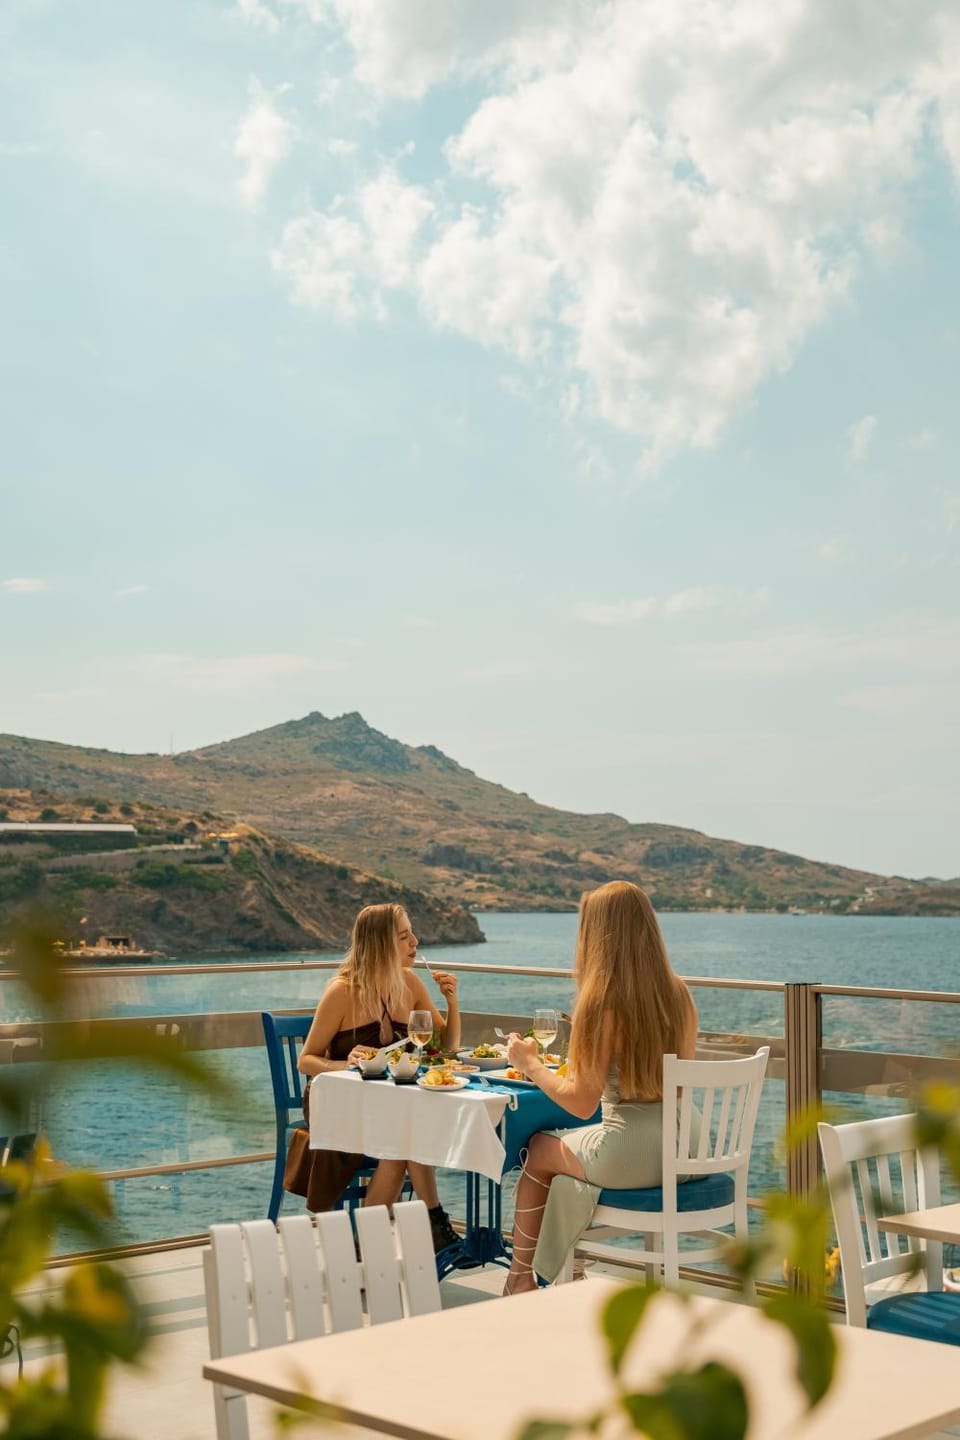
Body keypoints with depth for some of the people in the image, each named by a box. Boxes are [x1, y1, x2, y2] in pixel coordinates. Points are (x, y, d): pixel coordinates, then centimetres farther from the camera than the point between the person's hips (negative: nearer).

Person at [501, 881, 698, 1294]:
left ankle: (520, 1279, 33)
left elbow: (581, 1103, -14)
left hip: (631, 1158, -6)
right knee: (562, 1146, 27)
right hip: (684, 1149, 7)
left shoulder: (602, 1003, -17)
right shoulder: (679, 995, 2)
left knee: (539, 1151, 21)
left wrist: (530, 1063, 2)